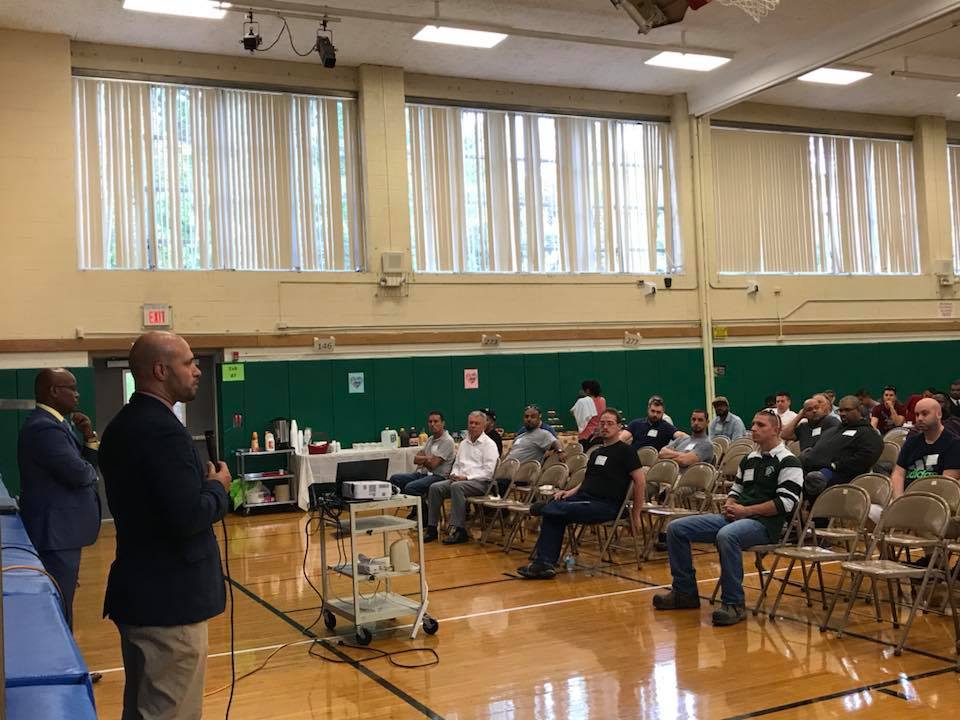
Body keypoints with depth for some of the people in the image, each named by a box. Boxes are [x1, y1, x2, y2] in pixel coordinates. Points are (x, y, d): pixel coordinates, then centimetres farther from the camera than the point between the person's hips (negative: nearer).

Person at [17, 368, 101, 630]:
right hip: (55, 533, -11)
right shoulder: (44, 428, -20)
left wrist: (89, 438, -3)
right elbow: (80, 474, -27)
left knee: (60, 610, 18)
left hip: (59, 530, 11)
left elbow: (87, 467, 14)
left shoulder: (52, 424, 13)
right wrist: (90, 468, -5)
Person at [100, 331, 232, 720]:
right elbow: (189, 517, -27)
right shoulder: (163, 430, -21)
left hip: (139, 591, 10)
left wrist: (202, 481, 8)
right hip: (169, 599, -10)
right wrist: (218, 486, -9)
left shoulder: (121, 426, 9)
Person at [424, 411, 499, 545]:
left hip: (480, 482, -7)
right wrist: (454, 474, 3)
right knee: (435, 487, -16)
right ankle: (432, 528, -13)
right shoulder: (463, 443, 21)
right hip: (459, 479, 7)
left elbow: (488, 472, -11)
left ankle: (459, 530, -33)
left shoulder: (489, 444, -2)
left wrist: (467, 477, -16)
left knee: (457, 487, -35)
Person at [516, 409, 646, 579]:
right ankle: (545, 564, -20)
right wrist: (570, 492, 8)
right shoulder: (597, 452, 22)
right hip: (583, 498, 7)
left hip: (606, 506, -7)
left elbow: (640, 481, -6)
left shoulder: (625, 451, -1)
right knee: (552, 515, -19)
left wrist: (636, 515, -8)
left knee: (558, 509, -26)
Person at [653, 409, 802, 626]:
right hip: (735, 518, 8)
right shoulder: (749, 459, 20)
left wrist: (746, 511, -14)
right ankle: (685, 591, 5)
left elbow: (786, 503, -14)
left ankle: (734, 604, -29)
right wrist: (730, 506, 4)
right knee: (676, 528, -3)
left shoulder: (788, 462, -4)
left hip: (765, 523, -8)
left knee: (726, 535, -42)